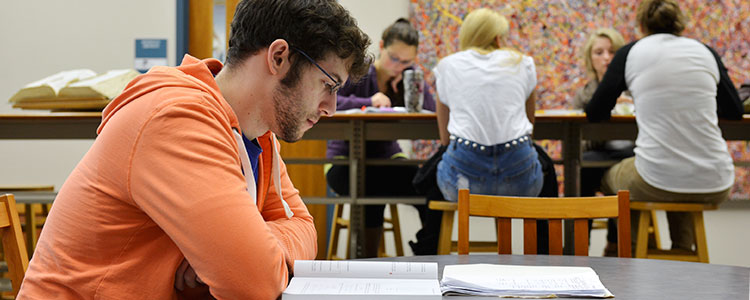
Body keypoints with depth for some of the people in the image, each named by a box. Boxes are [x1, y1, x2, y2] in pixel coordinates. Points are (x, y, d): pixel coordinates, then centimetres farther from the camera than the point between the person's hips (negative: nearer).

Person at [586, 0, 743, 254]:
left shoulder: (630, 53, 3)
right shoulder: (705, 52, 10)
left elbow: (595, 114, 11)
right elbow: (735, 111, 20)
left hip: (656, 184, -3)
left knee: (610, 180, 31)